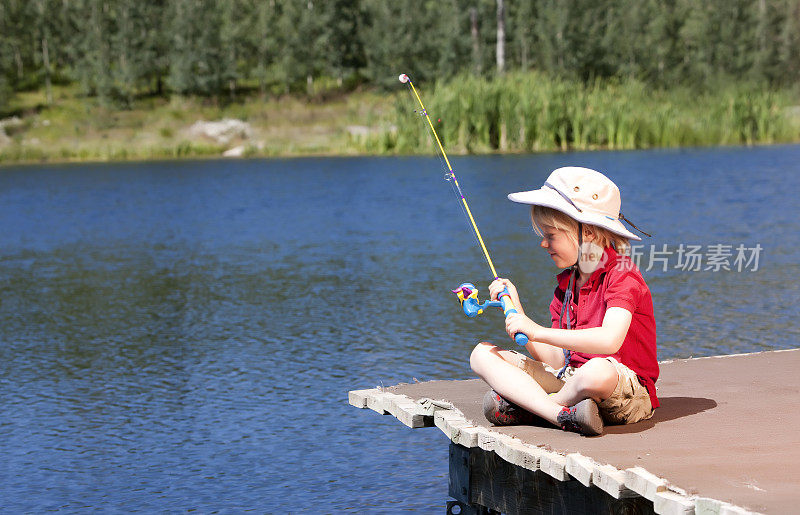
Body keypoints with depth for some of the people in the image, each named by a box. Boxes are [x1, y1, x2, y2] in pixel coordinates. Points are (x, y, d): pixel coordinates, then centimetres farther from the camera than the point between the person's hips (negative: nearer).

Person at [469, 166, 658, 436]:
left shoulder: (622, 275, -11)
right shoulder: (566, 283, 14)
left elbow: (610, 340, -30)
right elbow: (556, 359, 8)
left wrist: (537, 331, -26)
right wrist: (516, 310, 5)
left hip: (626, 394, -7)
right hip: (569, 378, 8)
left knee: (599, 370, -44)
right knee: (482, 354, -2)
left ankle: (523, 407, -14)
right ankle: (563, 414, -24)